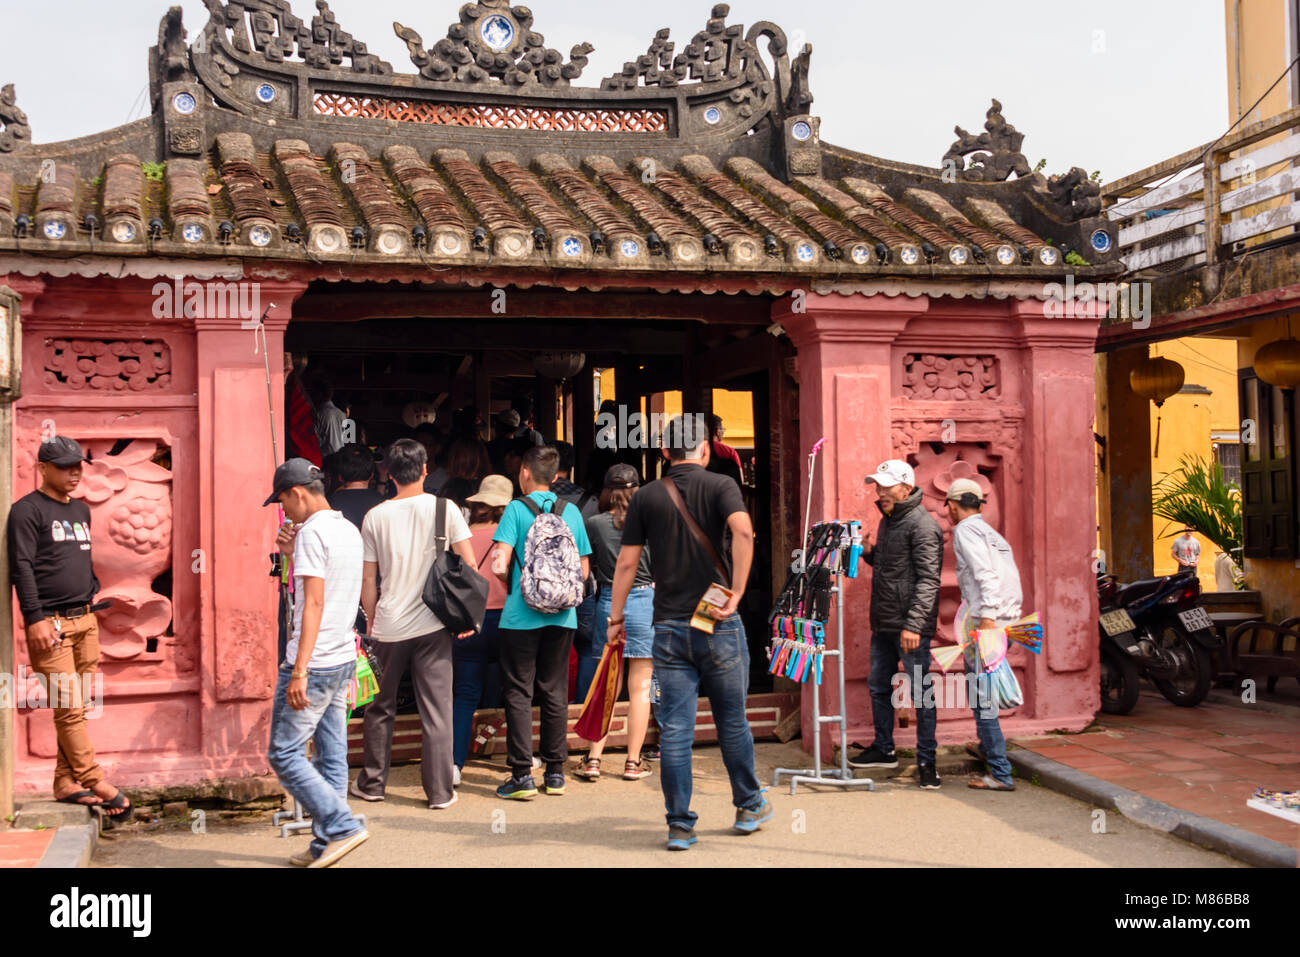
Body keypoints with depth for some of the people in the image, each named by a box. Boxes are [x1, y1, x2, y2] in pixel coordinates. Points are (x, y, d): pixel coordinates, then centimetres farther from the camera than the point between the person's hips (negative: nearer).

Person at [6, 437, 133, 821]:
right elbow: (22, 567, -11)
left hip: (85, 621, 8)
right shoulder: (27, 511, -5)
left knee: (77, 707, 7)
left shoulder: (81, 511, 18)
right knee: (69, 709, -7)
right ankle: (98, 786, -7)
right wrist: (35, 618, -17)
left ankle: (67, 783, 14)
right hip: (51, 624, -7)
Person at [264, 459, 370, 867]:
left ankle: (344, 827, -6)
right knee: (332, 757, 10)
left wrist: (299, 671, -22)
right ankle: (325, 844, 15)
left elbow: (314, 604, -20)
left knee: (284, 754, -2)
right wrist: (294, 556, 15)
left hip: (314, 664, -9)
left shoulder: (312, 532, -14)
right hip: (345, 660, 9)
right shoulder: (349, 530, 13)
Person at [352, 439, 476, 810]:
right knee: (437, 710, 4)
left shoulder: (375, 517, 0)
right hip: (432, 625, -1)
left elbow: (367, 580, 3)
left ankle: (372, 783, 24)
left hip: (388, 627, 1)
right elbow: (469, 565, -4)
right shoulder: (444, 509, -3)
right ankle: (440, 791, 6)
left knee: (380, 707, 16)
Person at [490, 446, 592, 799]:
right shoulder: (571, 511, 6)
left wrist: (511, 586, 6)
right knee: (555, 693, 11)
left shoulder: (516, 509, -6)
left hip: (522, 615, -4)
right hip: (562, 616, 4)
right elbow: (583, 570, 8)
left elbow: (500, 566, -13)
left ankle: (522, 776, 2)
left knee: (518, 694, 3)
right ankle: (555, 773, 16)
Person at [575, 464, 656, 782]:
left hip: (608, 605, 2)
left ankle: (593, 759, 8)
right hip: (644, 604, -2)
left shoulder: (594, 524, -1)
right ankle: (633, 762, 9)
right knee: (640, 688, 5)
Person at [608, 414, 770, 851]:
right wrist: (735, 594, -16)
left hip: (669, 627, 1)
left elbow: (627, 562, 5)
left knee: (674, 728, 3)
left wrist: (616, 617, 13)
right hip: (718, 625, -1)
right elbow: (743, 532, -21)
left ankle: (680, 825, 6)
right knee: (732, 720, 13)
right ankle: (749, 807, 27)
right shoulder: (720, 486, -1)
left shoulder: (646, 497, 6)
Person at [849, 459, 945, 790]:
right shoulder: (888, 521, 16)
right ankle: (884, 750, 31)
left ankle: (926, 761, 5)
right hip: (883, 625, 9)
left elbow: (928, 579, -19)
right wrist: (867, 553, 7)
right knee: (879, 687, 17)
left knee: (920, 693, -2)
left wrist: (913, 625, -25)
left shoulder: (922, 525, -13)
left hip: (911, 628, -9)